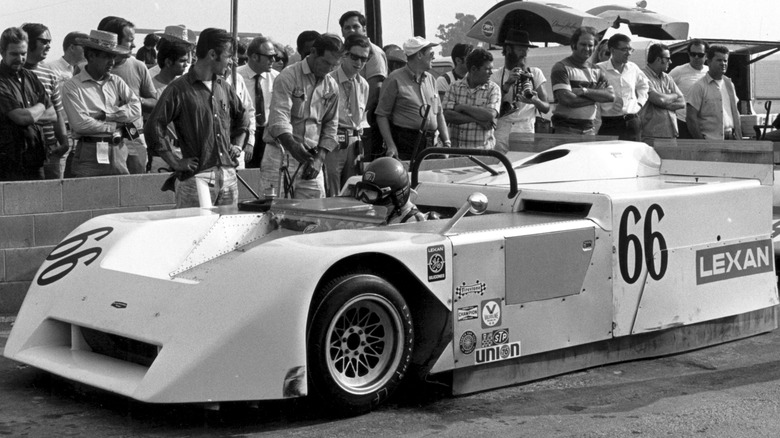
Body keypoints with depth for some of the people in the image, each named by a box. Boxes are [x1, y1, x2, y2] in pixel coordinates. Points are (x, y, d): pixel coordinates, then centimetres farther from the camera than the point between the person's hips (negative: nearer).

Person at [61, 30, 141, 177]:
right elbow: (80, 123, -13)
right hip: (90, 153, -4)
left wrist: (105, 115, -8)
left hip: (118, 153, 5)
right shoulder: (72, 86, -2)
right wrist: (114, 126, -3)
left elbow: (136, 109, 2)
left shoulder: (116, 82, 14)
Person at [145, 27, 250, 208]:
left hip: (229, 174, 6)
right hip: (197, 177, -6)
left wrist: (237, 146, 17)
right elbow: (153, 127, -11)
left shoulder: (224, 87, 13)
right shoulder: (179, 89, -7)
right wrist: (175, 163, -10)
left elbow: (242, 118, 31)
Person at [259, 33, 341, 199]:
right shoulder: (288, 77, -7)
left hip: (310, 158, 5)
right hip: (281, 153, -5)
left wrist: (319, 158, 1)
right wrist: (293, 146, -35)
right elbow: (279, 118, -19)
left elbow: (330, 126, 14)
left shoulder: (332, 86, 11)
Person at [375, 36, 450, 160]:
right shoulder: (395, 79, -5)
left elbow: (439, 113, 18)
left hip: (428, 145, 6)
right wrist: (390, 145, -16)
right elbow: (382, 115, -8)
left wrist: (447, 142, 8)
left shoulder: (430, 79, 15)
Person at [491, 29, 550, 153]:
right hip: (502, 132, -1)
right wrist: (508, 84, -10)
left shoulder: (535, 73, 11)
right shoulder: (496, 76, 7)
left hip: (527, 131, 1)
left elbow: (546, 108, 8)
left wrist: (535, 101, -15)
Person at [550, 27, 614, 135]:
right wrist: (596, 97, -5)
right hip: (566, 128, -5)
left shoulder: (596, 71, 15)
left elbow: (611, 96, 2)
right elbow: (566, 99, -17)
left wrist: (585, 91, -12)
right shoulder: (561, 67, -4)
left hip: (589, 128, 5)